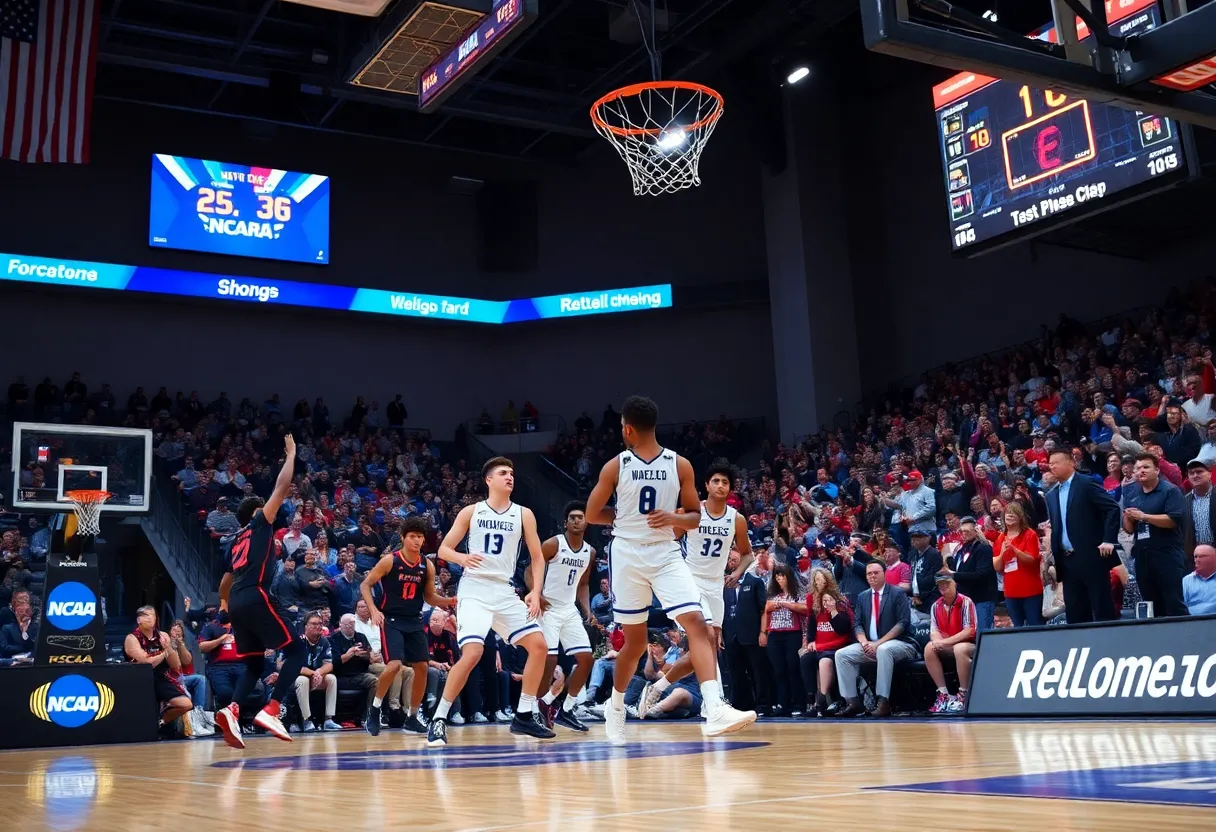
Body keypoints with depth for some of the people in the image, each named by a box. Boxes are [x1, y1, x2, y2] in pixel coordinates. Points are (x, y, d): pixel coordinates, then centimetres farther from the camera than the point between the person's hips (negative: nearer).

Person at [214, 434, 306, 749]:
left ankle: (232, 709, -9)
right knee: (297, 651, -2)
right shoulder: (259, 523, 7)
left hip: (237, 602, 8)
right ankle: (270, 710, -17)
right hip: (256, 598, -8)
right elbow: (282, 488, 1)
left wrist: (225, 604, 51)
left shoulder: (236, 540, 26)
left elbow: (227, 579, 35)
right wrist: (291, 454, 11)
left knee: (254, 664, 16)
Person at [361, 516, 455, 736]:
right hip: (391, 619, -5)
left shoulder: (427, 566, 2)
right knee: (394, 665, -21)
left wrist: (448, 601, -6)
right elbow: (365, 585, -6)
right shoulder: (390, 560, -11)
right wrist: (373, 610, -19)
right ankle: (375, 709, 2)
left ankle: (412, 717, 16)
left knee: (422, 667, 1)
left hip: (414, 621, 5)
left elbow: (429, 596, 13)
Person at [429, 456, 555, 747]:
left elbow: (537, 557, 9)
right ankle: (439, 719, -8)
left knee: (539, 645, -4)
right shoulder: (471, 511, 1)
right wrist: (462, 558, -20)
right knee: (472, 653, -22)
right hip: (474, 590, -4)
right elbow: (443, 549, 2)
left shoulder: (524, 514, 7)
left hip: (505, 591, 4)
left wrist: (536, 592, -4)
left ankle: (524, 715, 10)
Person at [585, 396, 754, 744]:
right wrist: (625, 516, 2)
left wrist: (672, 518, -16)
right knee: (635, 641, 9)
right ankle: (615, 707, 33)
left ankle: (714, 710, -28)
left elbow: (695, 517, 4)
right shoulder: (616, 466, -1)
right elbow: (592, 514, 7)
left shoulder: (680, 465, -1)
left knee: (697, 624, -19)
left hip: (667, 556, 0)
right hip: (628, 557, 0)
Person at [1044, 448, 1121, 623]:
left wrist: (1108, 540, -16)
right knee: (1074, 614, 7)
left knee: (1103, 611, -3)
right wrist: (1054, 556, 8)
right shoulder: (1051, 495, 16)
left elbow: (1113, 508, -10)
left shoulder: (1087, 484, -4)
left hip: (1091, 557, -7)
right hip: (1067, 561, 7)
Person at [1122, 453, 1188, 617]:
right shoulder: (1131, 493, 13)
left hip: (1167, 556, -6)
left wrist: (1143, 516, -16)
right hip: (1142, 557, 6)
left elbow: (1173, 520, -18)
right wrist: (1127, 518, -6)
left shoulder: (1170, 490, -4)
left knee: (1174, 604, -7)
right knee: (1151, 605, 12)